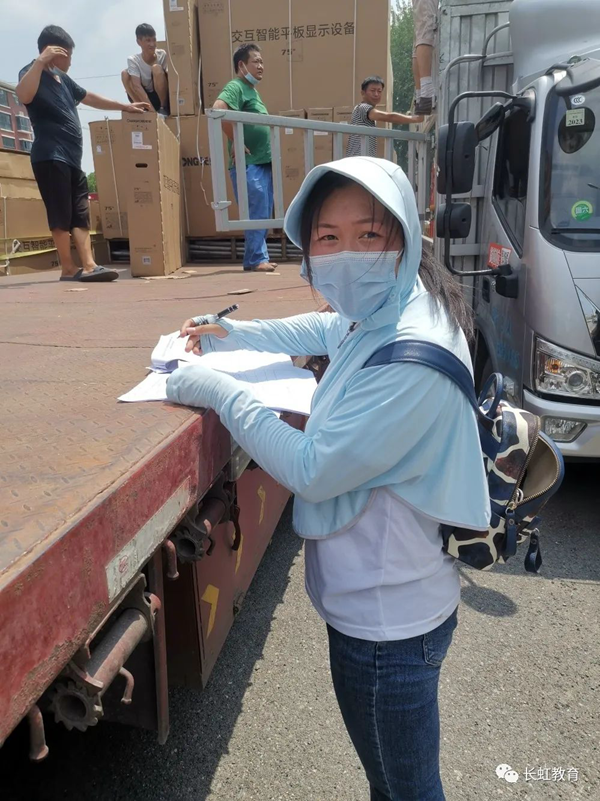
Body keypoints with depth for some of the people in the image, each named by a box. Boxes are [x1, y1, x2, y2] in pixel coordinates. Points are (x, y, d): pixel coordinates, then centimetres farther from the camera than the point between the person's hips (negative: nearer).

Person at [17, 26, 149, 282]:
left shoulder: (62, 78, 22)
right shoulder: (32, 73, -5)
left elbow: (89, 97, 33)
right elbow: (23, 95, -28)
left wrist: (125, 106, 34)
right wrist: (41, 61, -28)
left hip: (71, 158, 9)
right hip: (50, 157, -9)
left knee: (80, 214, -1)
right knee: (61, 215, -8)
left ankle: (89, 266, -5)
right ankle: (69, 269, -4)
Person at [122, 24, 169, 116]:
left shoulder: (163, 55, -11)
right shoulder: (133, 60, -13)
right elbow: (137, 86, -26)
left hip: (162, 97, -1)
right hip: (144, 98, 1)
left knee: (156, 68, -24)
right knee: (125, 73, -19)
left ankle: (164, 108, -15)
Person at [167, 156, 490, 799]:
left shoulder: (410, 359, -30)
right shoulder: (377, 316, -1)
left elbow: (311, 470, -25)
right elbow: (325, 329, 22)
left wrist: (218, 391, -15)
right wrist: (231, 334, 14)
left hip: (388, 622, -9)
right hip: (377, 598, 9)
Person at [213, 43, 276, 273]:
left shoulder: (252, 90, 21)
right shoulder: (235, 87, -7)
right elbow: (218, 109, -26)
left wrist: (269, 151, 18)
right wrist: (235, 142, -21)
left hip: (263, 162, 9)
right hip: (247, 164, -9)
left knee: (264, 215, 11)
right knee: (256, 214, -8)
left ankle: (256, 258, 18)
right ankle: (257, 259, -1)